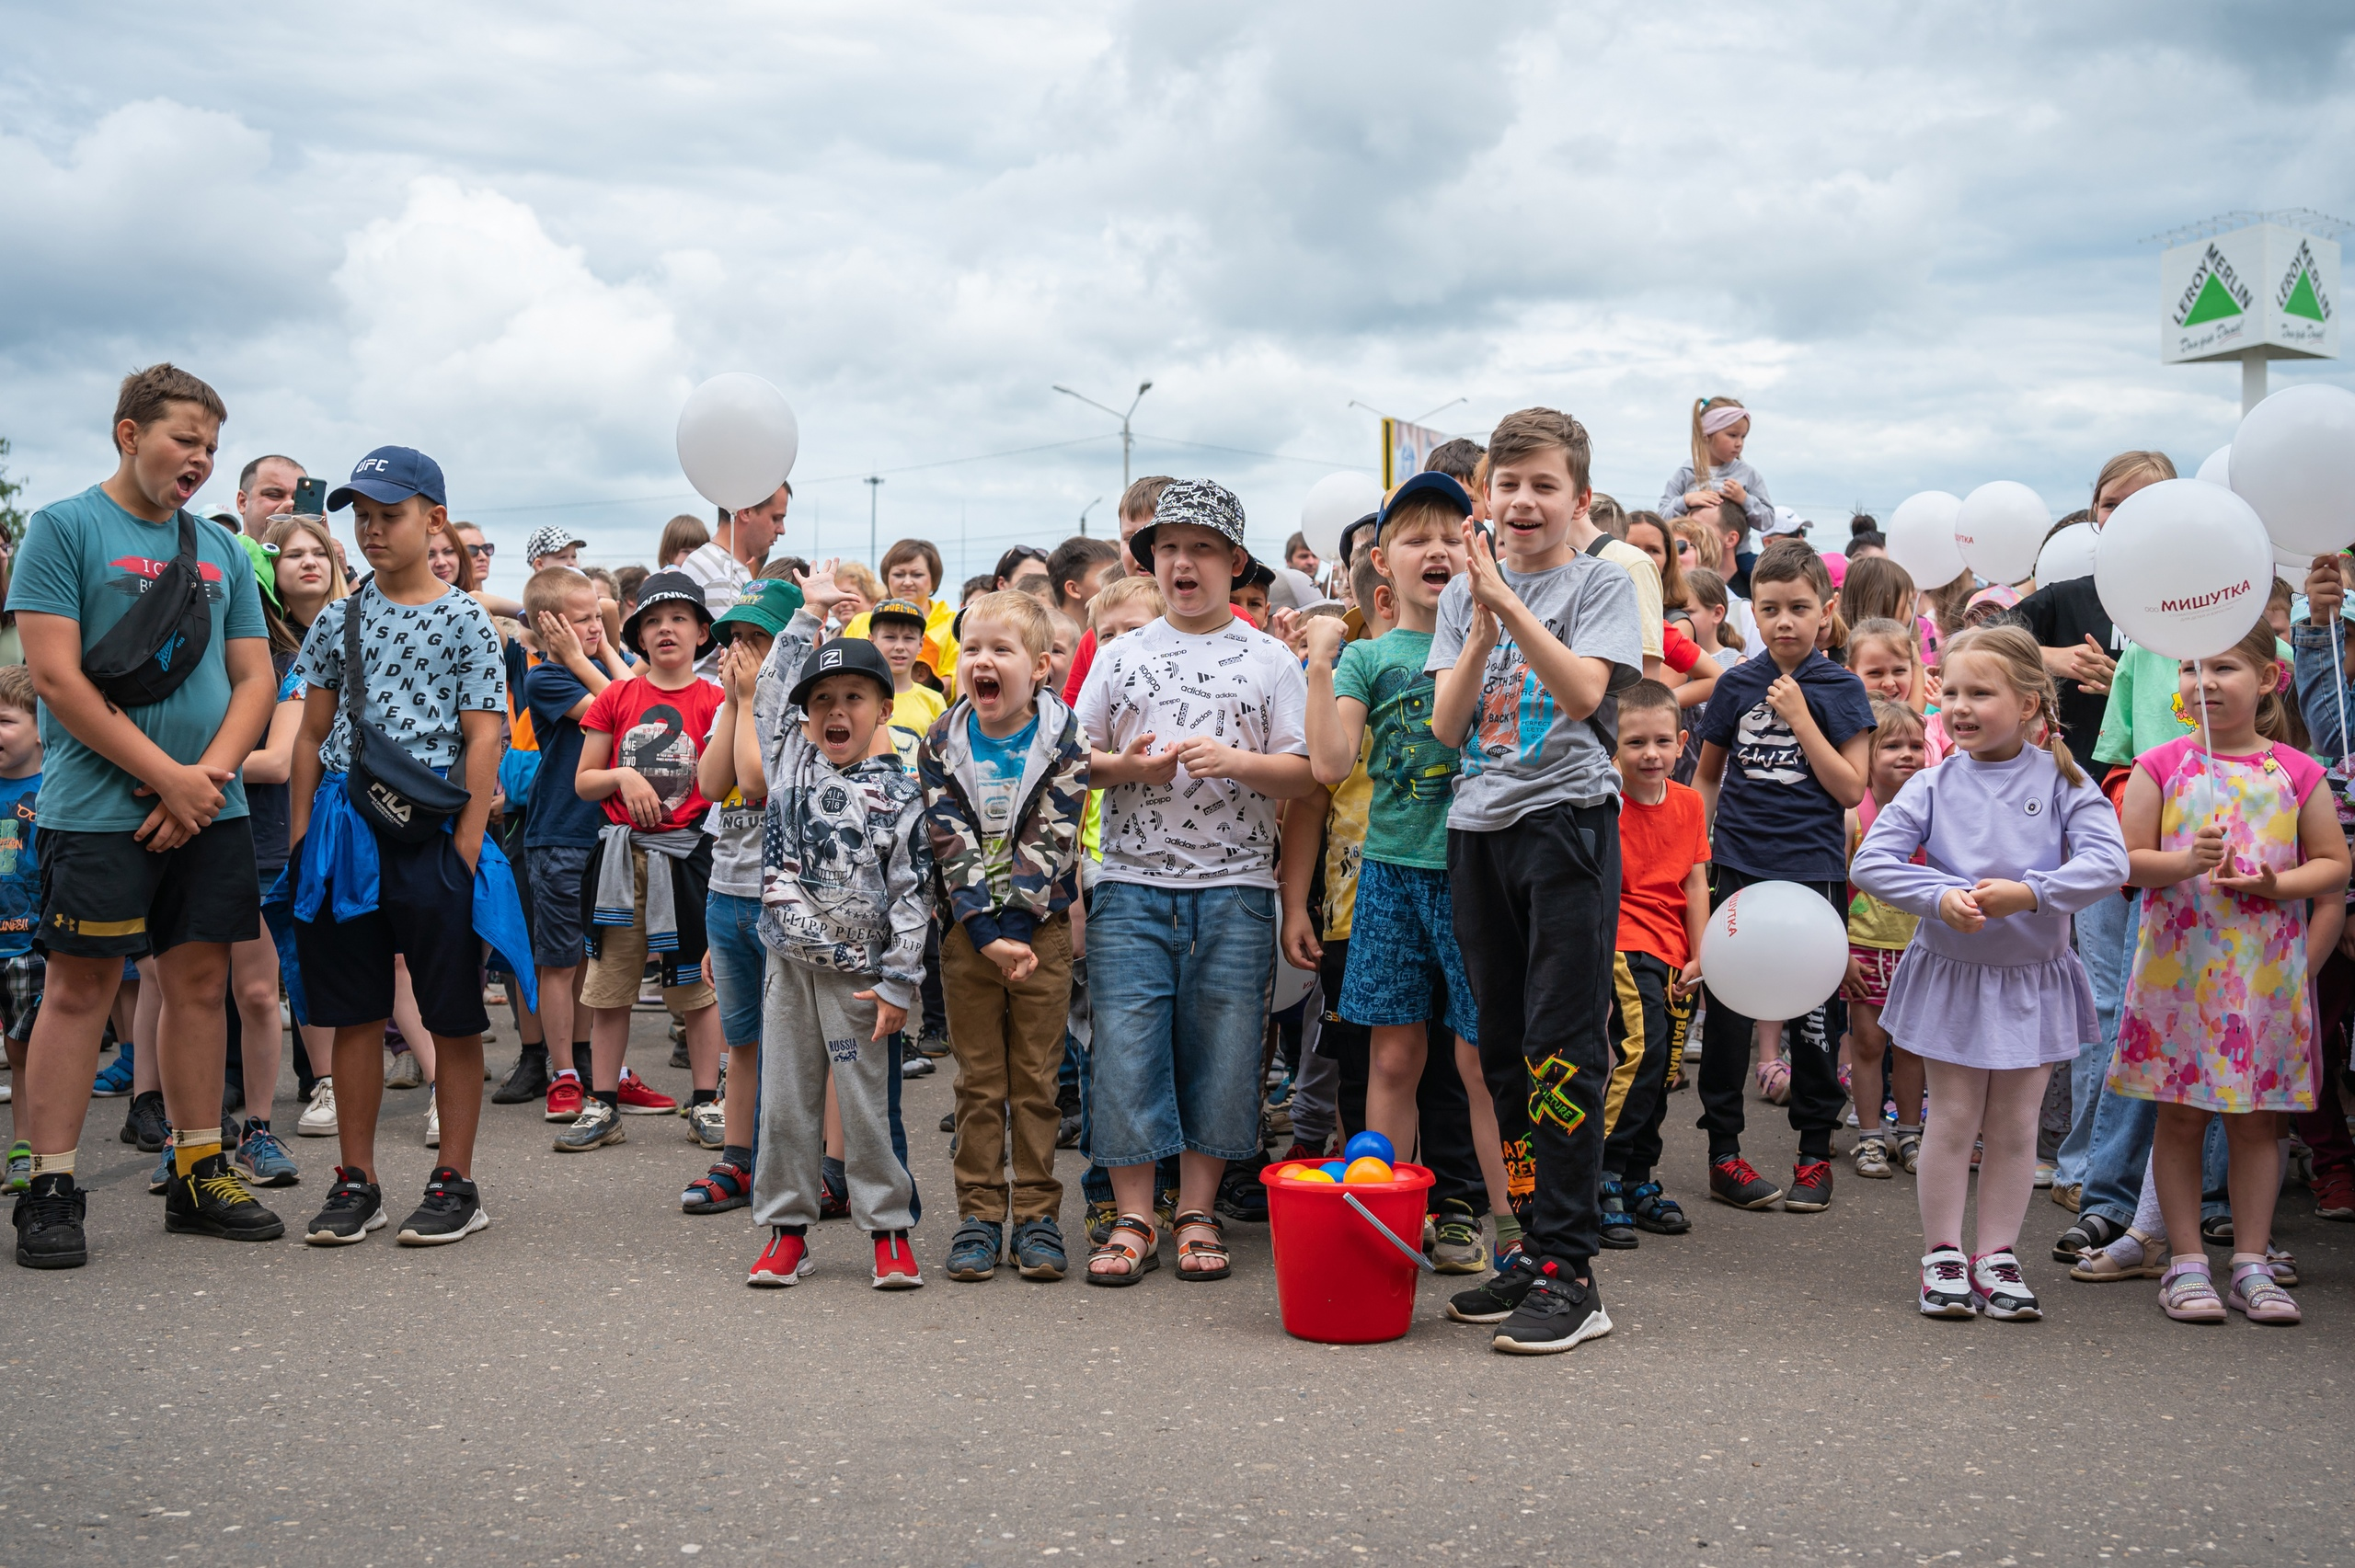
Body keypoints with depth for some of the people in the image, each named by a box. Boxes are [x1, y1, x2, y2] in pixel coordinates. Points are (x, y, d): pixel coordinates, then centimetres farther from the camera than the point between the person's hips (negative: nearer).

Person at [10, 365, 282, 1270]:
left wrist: (210, 773, -6)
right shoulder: (64, 527, -2)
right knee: (79, 989, -1)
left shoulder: (220, 549, 14)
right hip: (98, 810, -5)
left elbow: (253, 679, 12)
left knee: (200, 982, 8)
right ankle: (49, 1192, 5)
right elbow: (58, 679, -10)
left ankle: (199, 1174, 16)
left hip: (210, 811, 5)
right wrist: (170, 778, -13)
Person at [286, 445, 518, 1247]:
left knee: (452, 1015, 2)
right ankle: (356, 1180, 17)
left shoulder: (463, 620, -1)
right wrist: (300, 833, 6)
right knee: (353, 1013, 8)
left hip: (431, 830, -4)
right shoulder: (339, 619, 11)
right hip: (344, 831, 4)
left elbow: (483, 739, -5)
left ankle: (456, 1181, 11)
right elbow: (312, 734, 13)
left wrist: (466, 843, -12)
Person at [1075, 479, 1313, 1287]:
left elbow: (1304, 772, 2)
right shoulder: (1120, 656, 12)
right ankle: (1133, 1219, 7)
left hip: (1234, 890, -1)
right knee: (1126, 1047, -3)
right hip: (1131, 886, 1)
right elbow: (1075, 760, 11)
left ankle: (1198, 1215, 13)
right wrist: (1127, 766, -9)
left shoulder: (1270, 659, 8)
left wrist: (1233, 761, -15)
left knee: (1219, 1053, 2)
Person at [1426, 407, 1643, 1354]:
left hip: (1567, 821, -5)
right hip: (1478, 828, 5)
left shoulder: (1601, 586, 2)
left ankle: (1569, 1271, -6)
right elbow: (1446, 726, 2)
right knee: (1504, 1051, 8)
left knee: (1561, 1049, -9)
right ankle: (1533, 1248, 18)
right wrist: (1484, 623, -9)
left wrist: (1511, 605, -20)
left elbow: (1584, 692, -15)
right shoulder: (1464, 596, 13)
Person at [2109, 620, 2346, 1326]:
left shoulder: (2296, 772, 2)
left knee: (2256, 1118, 7)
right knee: (2180, 1114, 4)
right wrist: (2185, 862, -19)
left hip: (2265, 969, 1)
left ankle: (2251, 1264, 17)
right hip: (2179, 966, -1)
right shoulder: (2160, 767, 0)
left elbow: (2333, 863, 6)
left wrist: (2277, 883, -12)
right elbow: (2126, 861, -1)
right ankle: (2186, 1263, 13)